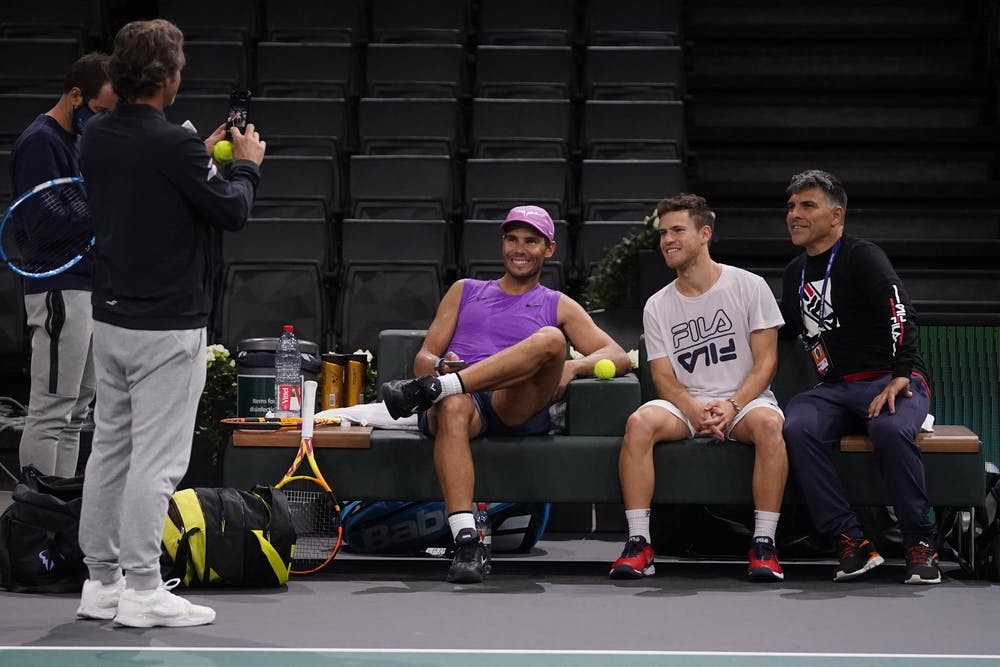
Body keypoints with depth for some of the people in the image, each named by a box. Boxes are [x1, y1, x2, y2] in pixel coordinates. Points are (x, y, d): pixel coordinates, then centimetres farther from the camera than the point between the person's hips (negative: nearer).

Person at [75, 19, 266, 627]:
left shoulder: (97, 138, 5)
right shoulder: (171, 144, -20)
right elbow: (232, 211, -11)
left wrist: (203, 156, 23)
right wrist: (247, 165, 7)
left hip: (112, 318, 8)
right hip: (167, 325, -8)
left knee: (110, 448, 12)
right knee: (156, 459, -3)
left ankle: (102, 582, 18)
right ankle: (142, 592, 0)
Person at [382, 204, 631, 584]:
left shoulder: (559, 306, 27)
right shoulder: (464, 291, 31)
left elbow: (619, 357, 14)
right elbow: (423, 358, 21)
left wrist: (573, 367, -9)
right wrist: (440, 365, -6)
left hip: (519, 410, 0)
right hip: (461, 397, 0)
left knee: (550, 339, -30)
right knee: (453, 408, -40)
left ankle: (431, 390, -40)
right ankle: (466, 542, -50)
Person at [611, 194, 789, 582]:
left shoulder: (749, 287, 1)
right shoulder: (657, 307, 8)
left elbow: (766, 360, -3)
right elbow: (664, 378, 2)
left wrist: (732, 405, -19)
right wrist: (695, 411, -19)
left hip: (745, 401, -2)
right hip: (685, 406, 2)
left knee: (767, 423, -37)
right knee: (639, 422, -30)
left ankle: (763, 545, -30)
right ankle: (638, 545, -29)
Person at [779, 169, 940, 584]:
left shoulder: (861, 256, -3)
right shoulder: (795, 273, 20)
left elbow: (900, 314, -16)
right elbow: (785, 329, 37)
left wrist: (900, 375, -27)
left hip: (893, 382, -5)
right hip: (835, 390, 5)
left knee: (890, 428, -39)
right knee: (797, 427, -29)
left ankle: (920, 544, -24)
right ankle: (850, 543, -28)